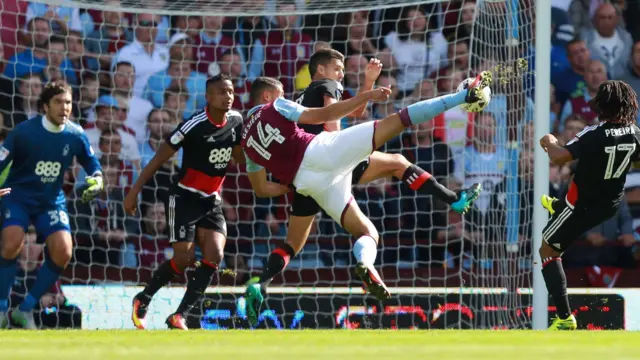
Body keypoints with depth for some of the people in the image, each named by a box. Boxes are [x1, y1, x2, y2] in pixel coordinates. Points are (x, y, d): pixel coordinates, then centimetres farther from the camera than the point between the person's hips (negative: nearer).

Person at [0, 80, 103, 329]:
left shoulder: (76, 136, -6)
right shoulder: (24, 132, -16)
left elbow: (91, 163, 11)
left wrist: (96, 180, -9)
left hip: (51, 201, 3)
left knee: (62, 252, -15)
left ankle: (25, 309, 2)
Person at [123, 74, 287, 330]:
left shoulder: (235, 121, 1)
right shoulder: (195, 126, -18)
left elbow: (239, 156, 19)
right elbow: (159, 158, -11)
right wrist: (134, 192, -12)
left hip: (212, 201, 6)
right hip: (184, 198, -6)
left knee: (214, 257, -12)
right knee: (184, 259, -11)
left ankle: (179, 316, -8)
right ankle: (143, 300, 13)